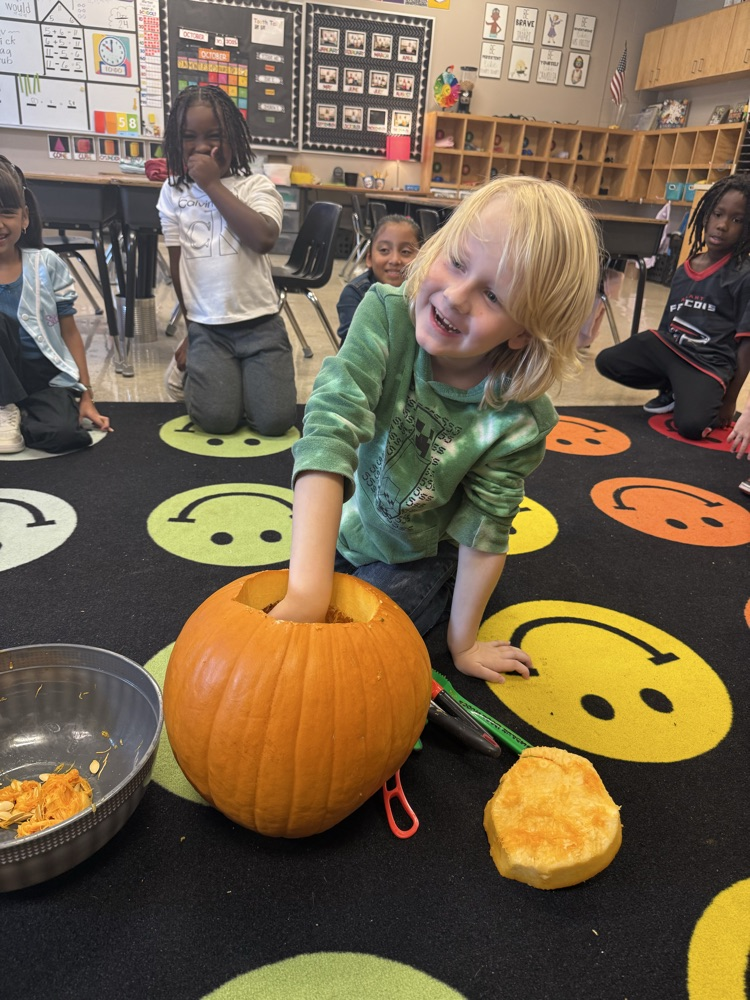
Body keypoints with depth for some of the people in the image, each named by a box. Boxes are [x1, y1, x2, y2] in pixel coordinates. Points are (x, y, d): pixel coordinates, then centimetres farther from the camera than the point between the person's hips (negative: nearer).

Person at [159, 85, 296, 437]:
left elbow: (264, 239, -21)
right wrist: (192, 328, 14)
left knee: (275, 421, -15)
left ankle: (246, 376, 20)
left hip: (260, 323, -1)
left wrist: (212, 184, -15)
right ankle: (194, 367, 19)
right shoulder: (173, 192, 7)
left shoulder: (256, 186, 0)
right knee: (217, 420, -17)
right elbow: (177, 263, 12)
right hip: (205, 328, 1)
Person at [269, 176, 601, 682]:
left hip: (416, 554, -2)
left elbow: (484, 530, -18)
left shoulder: (519, 418, -30)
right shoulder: (386, 315, -32)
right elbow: (331, 429, -44)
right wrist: (308, 590, -54)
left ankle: (440, 586, 12)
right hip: (339, 526, 2)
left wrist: (463, 643, -9)